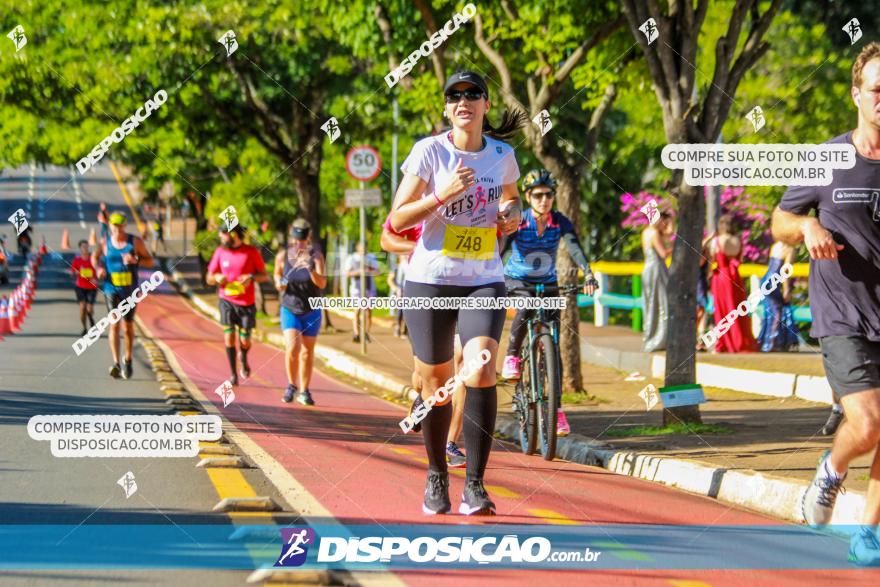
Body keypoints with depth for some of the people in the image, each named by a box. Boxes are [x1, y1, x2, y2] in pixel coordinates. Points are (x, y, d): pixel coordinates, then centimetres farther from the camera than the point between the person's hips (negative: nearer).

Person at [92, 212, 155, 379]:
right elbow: (95, 257, 20)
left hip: (130, 291, 0)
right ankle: (116, 364, -21)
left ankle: (128, 361, 29)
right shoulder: (104, 243, 0)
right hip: (112, 289, 0)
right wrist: (99, 268, -2)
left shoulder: (135, 241, -3)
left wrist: (135, 260, -19)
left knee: (128, 326, 8)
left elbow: (150, 261, 0)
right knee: (114, 324, -14)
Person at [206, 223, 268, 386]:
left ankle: (244, 358, 36)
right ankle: (233, 375, 1)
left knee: (244, 341, 1)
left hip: (247, 304, -1)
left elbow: (264, 276, 1)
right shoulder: (220, 252, 2)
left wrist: (251, 277, -19)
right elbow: (209, 278, 8)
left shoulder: (251, 252, -5)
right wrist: (217, 278, -15)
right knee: (229, 336, -9)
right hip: (227, 301, 1)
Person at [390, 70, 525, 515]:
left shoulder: (502, 155, 5)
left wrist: (511, 219, 0)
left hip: (484, 283, 1)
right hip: (431, 281, -1)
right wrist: (442, 195, -19)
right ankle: (436, 476, 30)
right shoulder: (429, 151, -4)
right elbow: (398, 219, -5)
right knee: (437, 385, 5)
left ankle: (475, 486, -16)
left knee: (481, 371, -21)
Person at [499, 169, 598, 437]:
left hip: (548, 283, 2)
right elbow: (499, 251, -24)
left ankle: (556, 407, -4)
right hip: (516, 280, -2)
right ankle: (511, 357, -14)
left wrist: (588, 275, -47)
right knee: (527, 306, -37)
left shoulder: (560, 222, -14)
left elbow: (574, 248, -29)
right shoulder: (517, 222, -18)